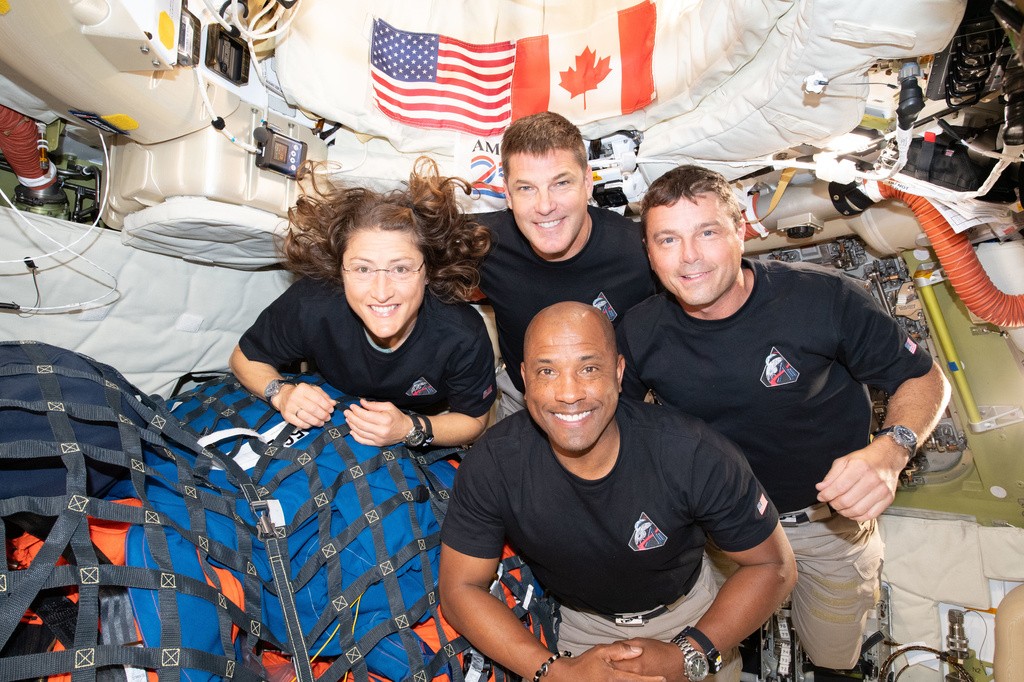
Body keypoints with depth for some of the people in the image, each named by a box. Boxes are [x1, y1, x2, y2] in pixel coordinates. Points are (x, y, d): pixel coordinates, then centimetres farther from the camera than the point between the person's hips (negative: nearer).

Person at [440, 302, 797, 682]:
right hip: (577, 627, 0)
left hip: (688, 615, 1)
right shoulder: (494, 462, -26)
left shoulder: (692, 454, -28)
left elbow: (773, 566, -16)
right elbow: (461, 588, -17)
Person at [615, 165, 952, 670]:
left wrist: (890, 450, -31)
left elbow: (924, 377, -12)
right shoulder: (639, 333, -18)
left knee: (833, 657, 22)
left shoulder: (824, 300, -25)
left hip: (829, 518, -1)